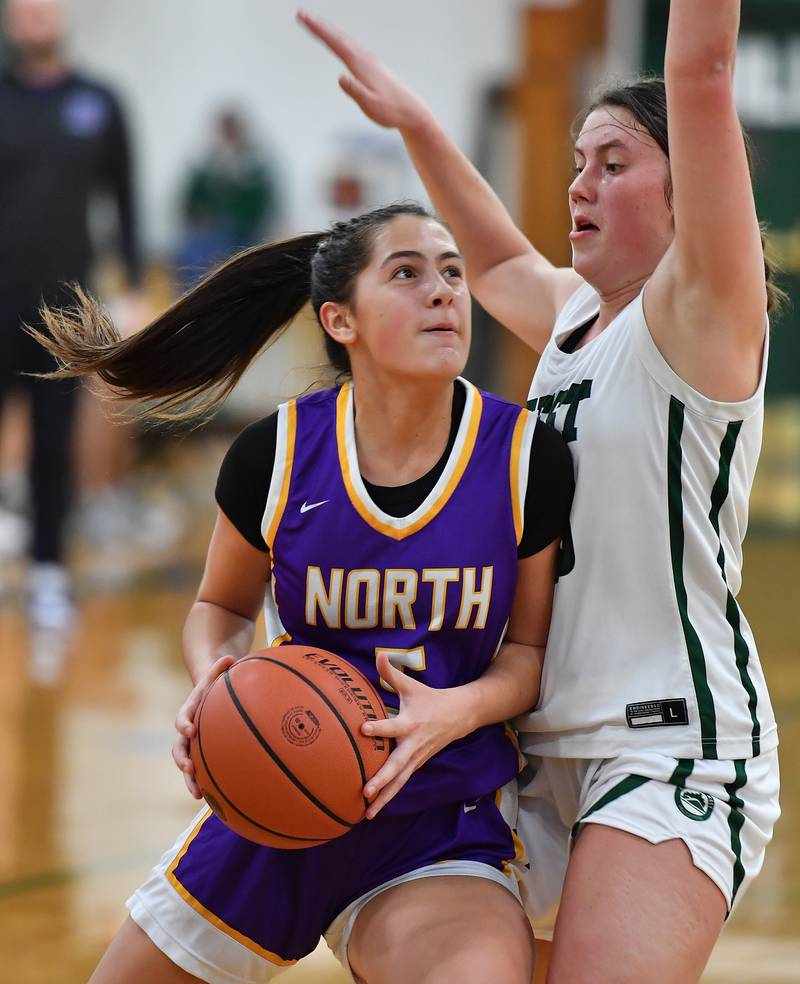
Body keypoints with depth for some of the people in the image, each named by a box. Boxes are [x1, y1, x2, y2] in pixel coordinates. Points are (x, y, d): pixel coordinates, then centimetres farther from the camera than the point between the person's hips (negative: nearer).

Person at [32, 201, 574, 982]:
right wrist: (213, 683, -13)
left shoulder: (527, 458, -10)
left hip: (439, 821, -2)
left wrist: (459, 710, -20)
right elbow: (221, 609, 9)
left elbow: (532, 648, 1)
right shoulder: (276, 456, -8)